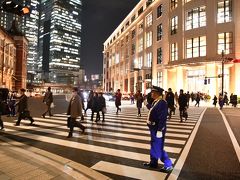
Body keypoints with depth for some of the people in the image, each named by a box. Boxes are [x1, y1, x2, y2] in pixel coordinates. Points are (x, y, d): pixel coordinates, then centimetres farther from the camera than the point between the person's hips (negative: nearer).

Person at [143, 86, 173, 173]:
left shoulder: (162, 103, -23)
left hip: (158, 129, -10)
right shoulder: (155, 102, 7)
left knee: (158, 148, 0)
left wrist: (159, 130, -25)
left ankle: (168, 165, 17)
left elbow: (163, 118, -26)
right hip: (153, 128, 10)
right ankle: (153, 163, 37)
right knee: (153, 146, 21)